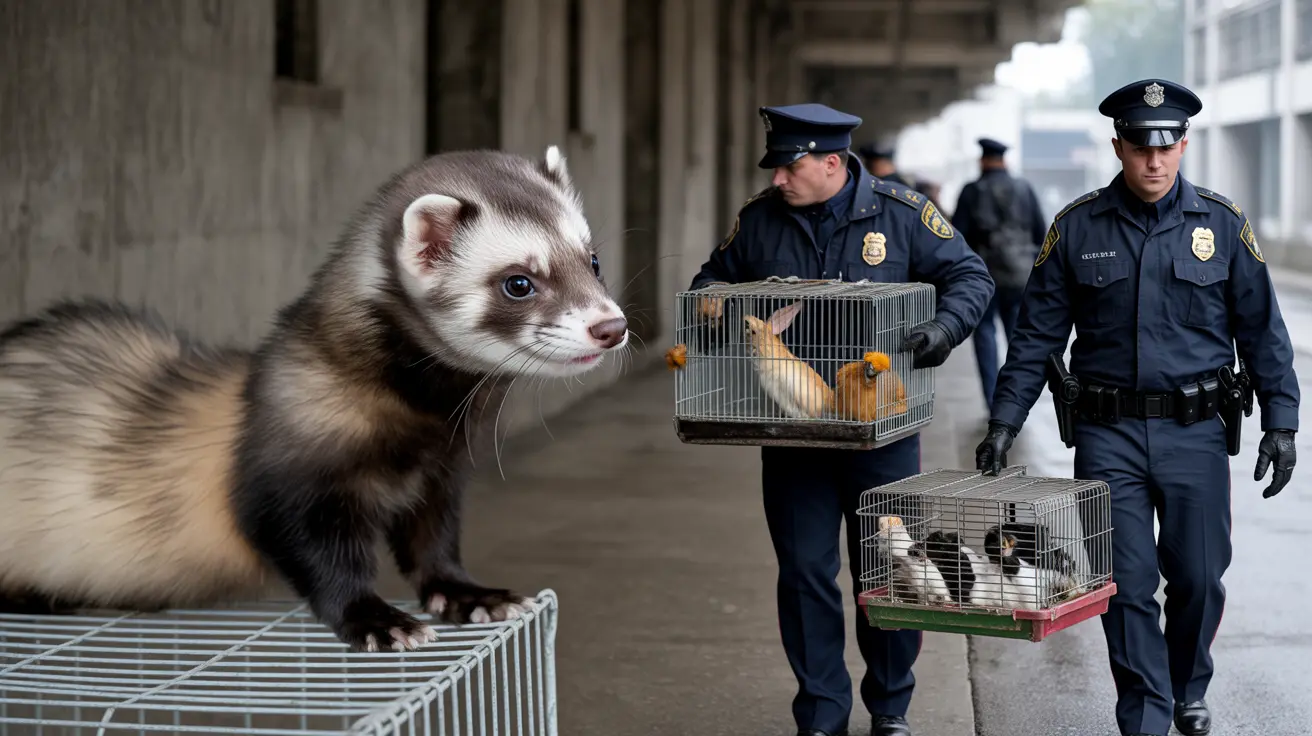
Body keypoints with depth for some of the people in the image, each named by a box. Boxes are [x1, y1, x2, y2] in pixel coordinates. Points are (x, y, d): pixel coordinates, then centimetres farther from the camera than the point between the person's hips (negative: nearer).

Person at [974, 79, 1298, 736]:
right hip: (1108, 435, 0)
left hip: (1195, 432, 0)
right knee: (1127, 584, -1)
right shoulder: (1076, 227, 1)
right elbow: (1037, 335, 5)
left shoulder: (1223, 225, 2)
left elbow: (1262, 331, 7)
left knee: (1199, 578, 7)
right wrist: (1004, 422, 0)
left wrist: (1281, 422, 2)